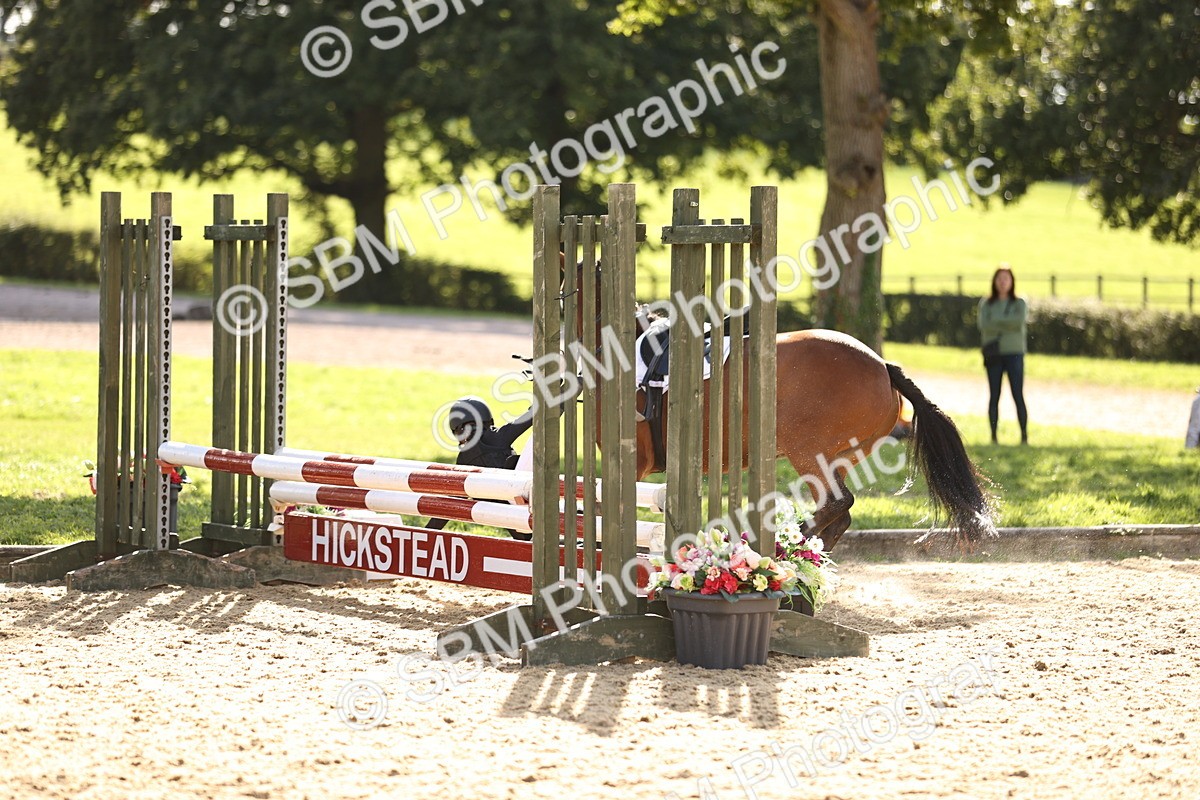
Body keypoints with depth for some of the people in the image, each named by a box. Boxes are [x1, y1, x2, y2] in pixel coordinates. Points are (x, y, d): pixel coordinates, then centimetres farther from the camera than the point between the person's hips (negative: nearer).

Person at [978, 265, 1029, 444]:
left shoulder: (1019, 303, 6)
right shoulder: (986, 304, 9)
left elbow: (1020, 321, -13)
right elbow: (983, 326, -6)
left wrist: (995, 322, -8)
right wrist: (1007, 325, -12)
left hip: (1014, 354, -1)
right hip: (994, 354, 1)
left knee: (1018, 395, -6)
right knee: (994, 396, 1)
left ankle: (1024, 436, -5)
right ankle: (993, 436, 2)